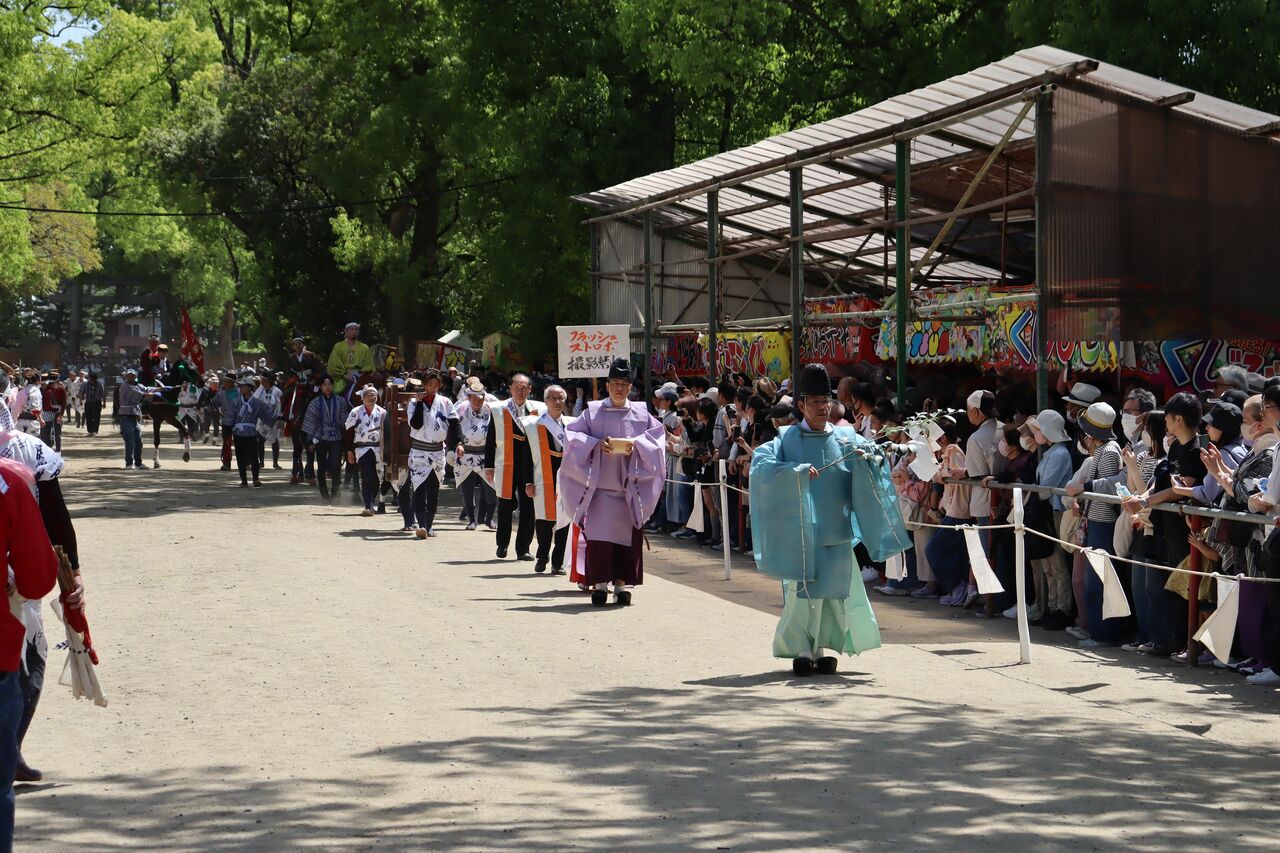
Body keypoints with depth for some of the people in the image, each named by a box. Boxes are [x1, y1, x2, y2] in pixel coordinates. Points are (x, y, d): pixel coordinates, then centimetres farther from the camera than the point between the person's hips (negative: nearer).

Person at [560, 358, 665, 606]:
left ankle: (622, 583, 6)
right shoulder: (593, 411, 5)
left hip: (629, 485, 1)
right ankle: (600, 583, -4)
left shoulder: (640, 413, 8)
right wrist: (597, 444, -12)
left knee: (627, 533, 0)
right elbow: (572, 433, 3)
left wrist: (636, 443, -9)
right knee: (598, 533, -8)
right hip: (599, 483, -1)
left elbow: (657, 433, 9)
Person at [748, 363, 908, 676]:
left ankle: (822, 647, 14)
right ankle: (802, 649, 2)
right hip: (800, 530, -3)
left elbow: (876, 457, 0)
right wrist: (795, 471, -27)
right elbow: (761, 462, -12)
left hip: (836, 530, 3)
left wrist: (867, 457, -23)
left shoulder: (846, 438, 8)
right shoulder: (788, 439, 1)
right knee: (802, 590, -6)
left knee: (834, 589, 3)